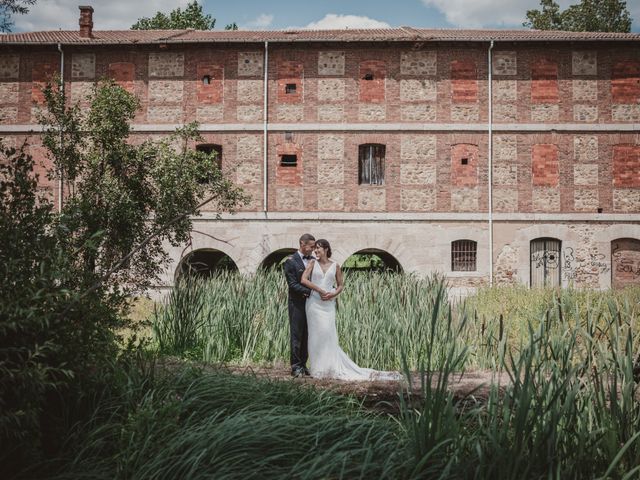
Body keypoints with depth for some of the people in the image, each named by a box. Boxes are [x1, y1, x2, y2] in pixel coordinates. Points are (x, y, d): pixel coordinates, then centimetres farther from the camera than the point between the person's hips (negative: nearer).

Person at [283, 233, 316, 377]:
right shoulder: (291, 262, -7)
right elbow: (292, 284, -12)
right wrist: (310, 291, -20)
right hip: (297, 304, -6)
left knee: (306, 336, 8)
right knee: (296, 336, -2)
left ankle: (303, 365, 15)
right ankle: (295, 367, 3)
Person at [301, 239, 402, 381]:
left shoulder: (335, 266, 8)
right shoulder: (313, 263, 5)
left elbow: (341, 285, 13)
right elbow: (303, 280, -6)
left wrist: (333, 294, -7)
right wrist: (320, 290, -12)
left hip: (328, 304, 1)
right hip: (314, 303, -1)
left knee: (328, 333, -6)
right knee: (316, 334, -2)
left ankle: (331, 368, 1)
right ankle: (319, 368, 3)